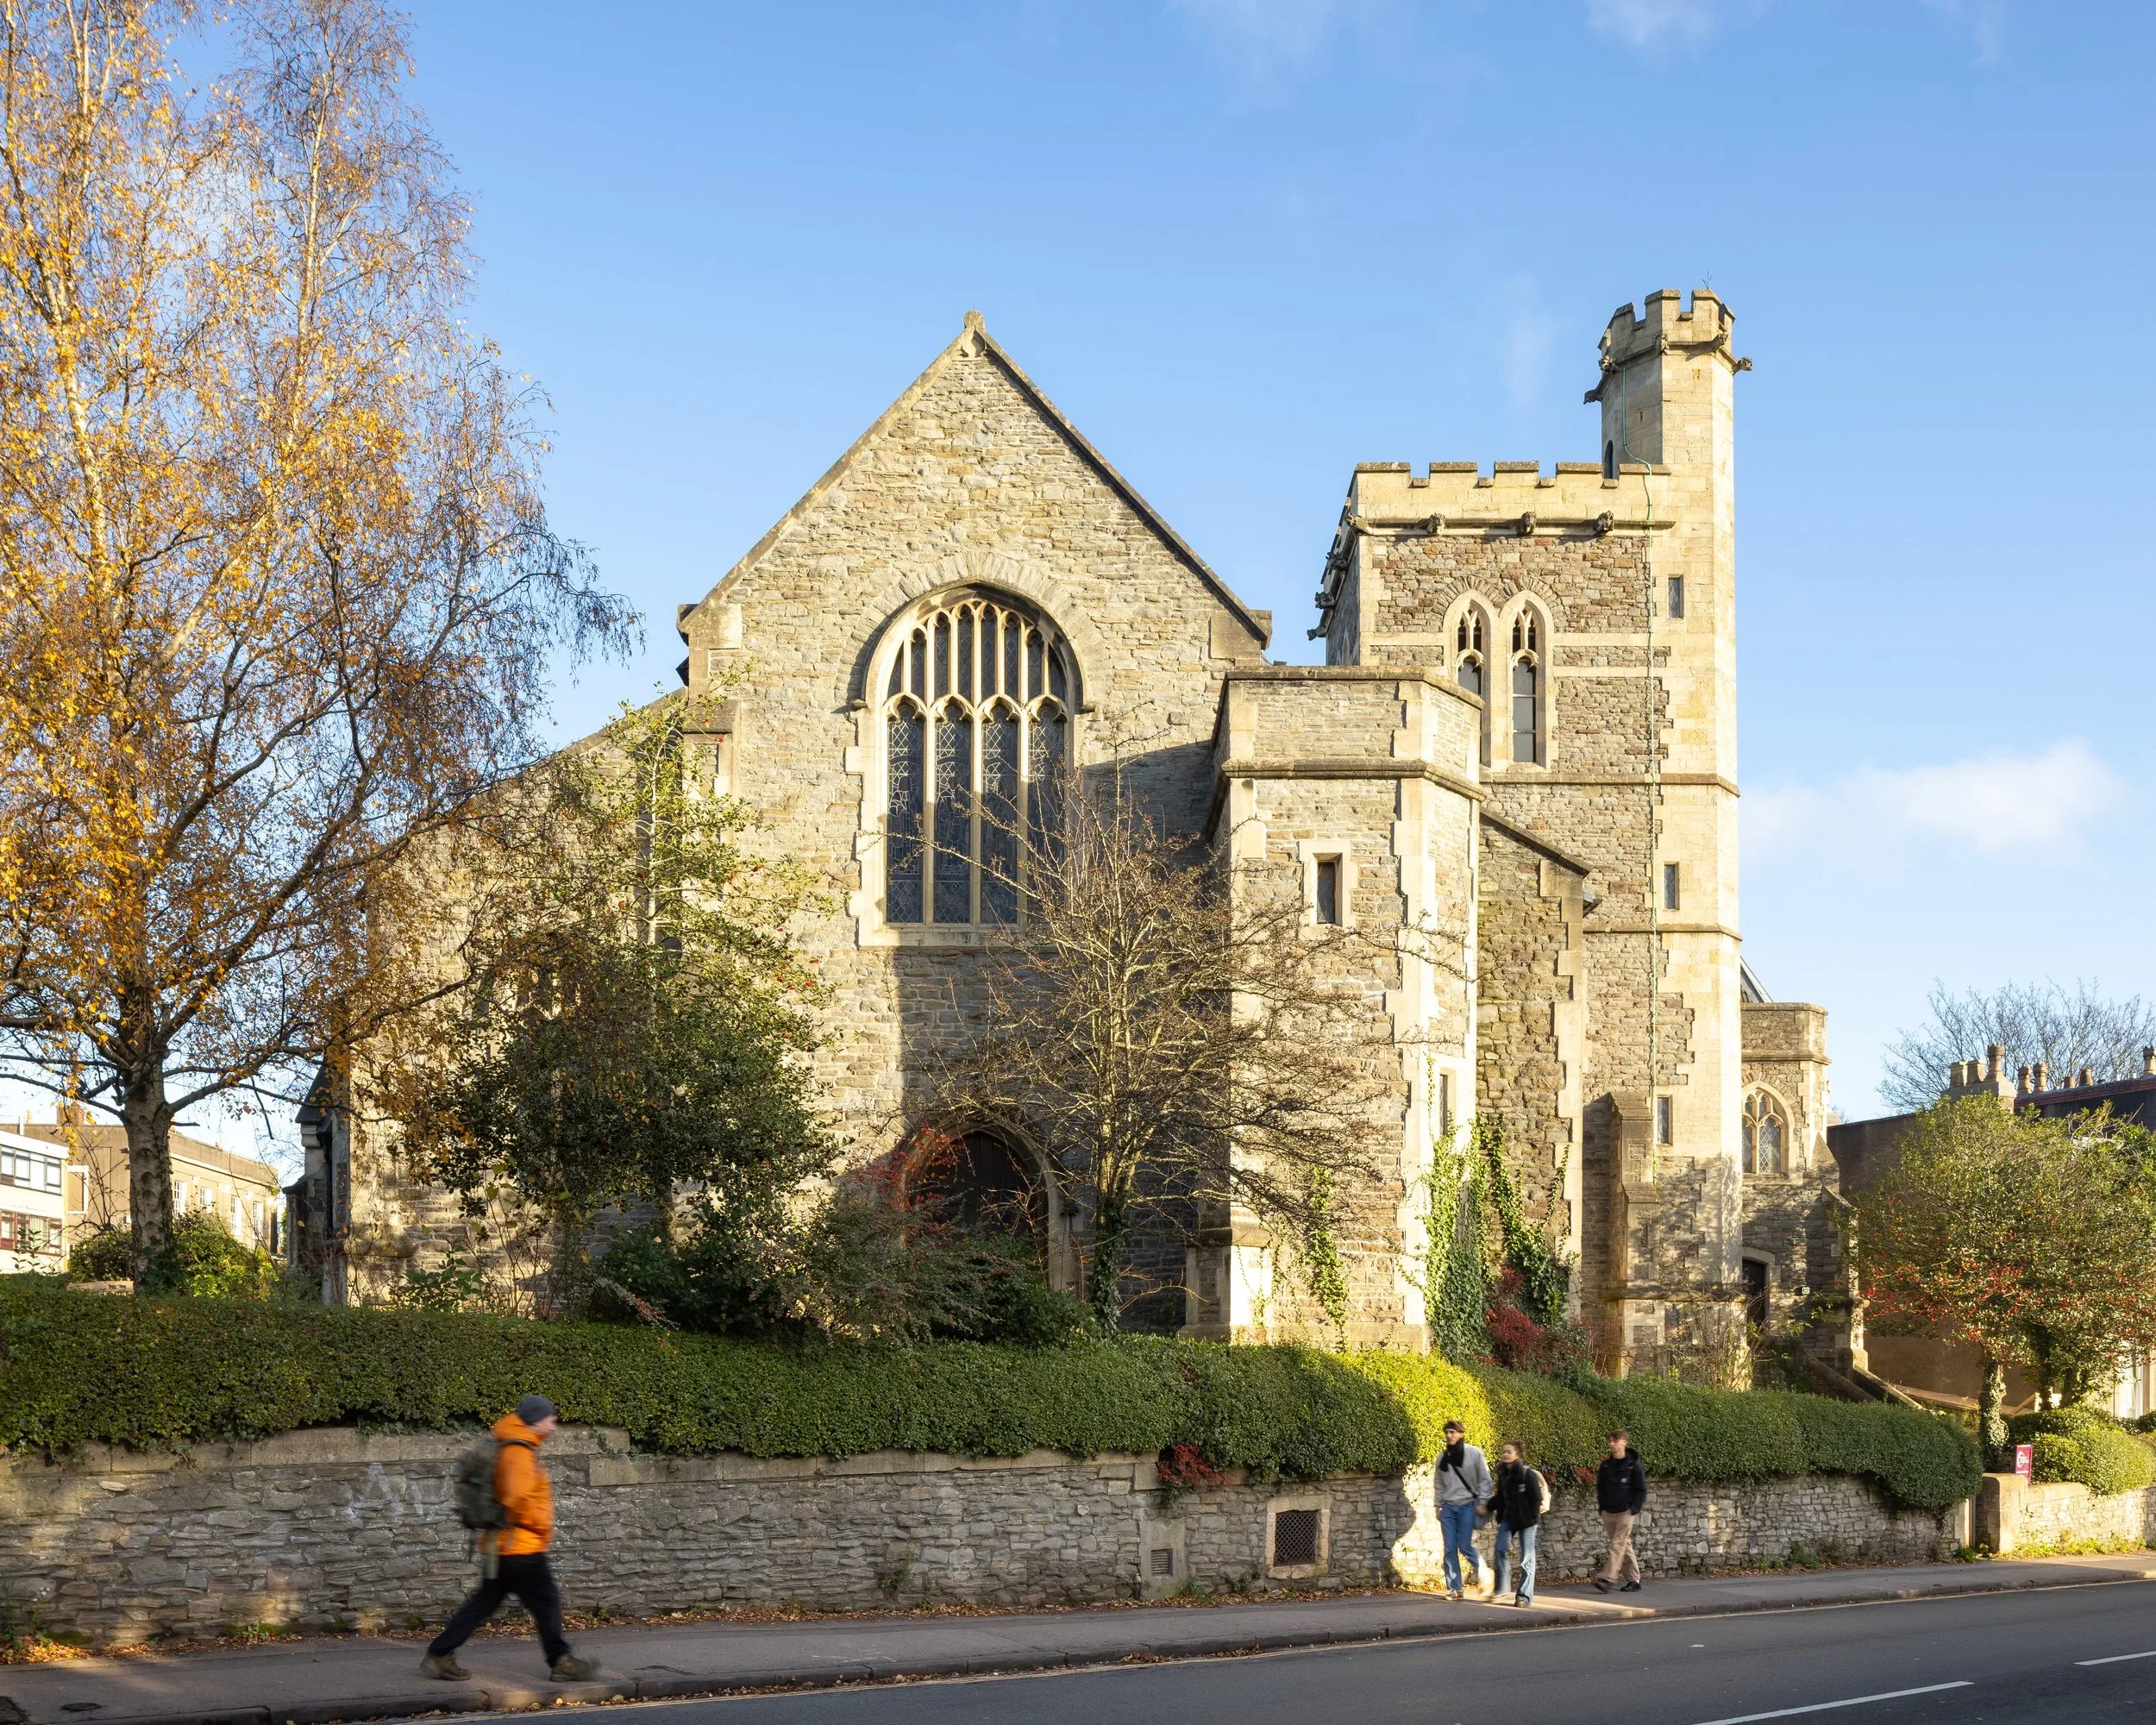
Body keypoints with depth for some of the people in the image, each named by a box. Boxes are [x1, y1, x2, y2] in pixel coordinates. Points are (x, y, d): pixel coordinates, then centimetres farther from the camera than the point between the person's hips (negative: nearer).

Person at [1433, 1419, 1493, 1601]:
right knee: (1450, 1549, -2)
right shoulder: (1442, 1457, 8)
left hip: (1467, 1505, -4)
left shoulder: (1474, 1453, -3)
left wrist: (1481, 1503, -7)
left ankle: (1482, 1575, 18)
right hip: (1448, 1507, 4)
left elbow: (1485, 1480, -1)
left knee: (1465, 1546, -9)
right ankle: (1453, 1588, 2)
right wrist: (1438, 1506, 10)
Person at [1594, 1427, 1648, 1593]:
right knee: (1624, 1546, 11)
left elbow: (1641, 1490, -3)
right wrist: (1601, 1507, 8)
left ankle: (1608, 1578, -20)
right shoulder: (1606, 1465, 10)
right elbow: (1600, 1487, 17)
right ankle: (1633, 1580, 17)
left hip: (1625, 1512, -5)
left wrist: (1634, 1509, -10)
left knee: (1617, 1545, -12)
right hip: (1608, 1513, 5)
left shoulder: (1633, 1465, -4)